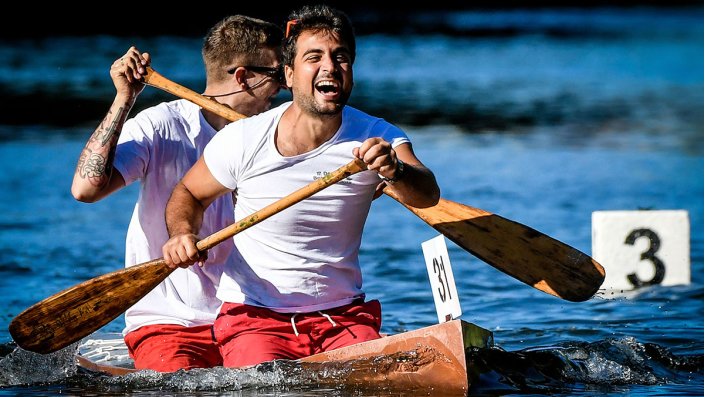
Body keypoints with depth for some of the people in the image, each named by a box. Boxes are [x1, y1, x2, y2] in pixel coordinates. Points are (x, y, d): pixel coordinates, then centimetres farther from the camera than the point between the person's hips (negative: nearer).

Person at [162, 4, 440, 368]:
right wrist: (182, 235, -14)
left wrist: (395, 171, -46)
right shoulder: (242, 140, -7)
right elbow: (189, 194, 8)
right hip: (254, 316, -1)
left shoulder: (377, 139, -5)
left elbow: (427, 195, -23)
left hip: (344, 317, 2)